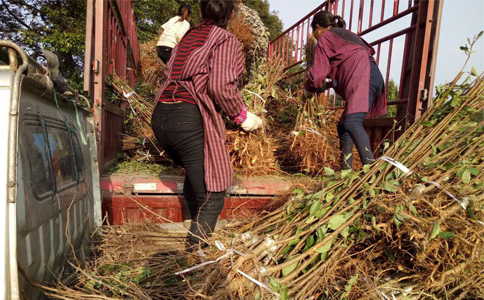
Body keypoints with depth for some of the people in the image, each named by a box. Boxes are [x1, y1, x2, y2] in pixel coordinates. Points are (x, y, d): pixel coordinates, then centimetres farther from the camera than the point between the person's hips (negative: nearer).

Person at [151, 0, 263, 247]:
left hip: (160, 116, 8)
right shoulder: (226, 40, 2)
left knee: (194, 172, 27)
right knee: (211, 197, 1)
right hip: (189, 119, -8)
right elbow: (220, 86, -14)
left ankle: (198, 231, 38)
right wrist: (242, 116, -1)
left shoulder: (188, 37, 22)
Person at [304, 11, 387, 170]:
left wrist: (308, 89, 22)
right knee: (343, 126, 10)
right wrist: (328, 84, 42)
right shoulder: (346, 35, 35)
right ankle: (346, 169, 8)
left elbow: (317, 75, 3)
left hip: (363, 78, -9)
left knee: (352, 122, -25)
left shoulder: (325, 38, 10)